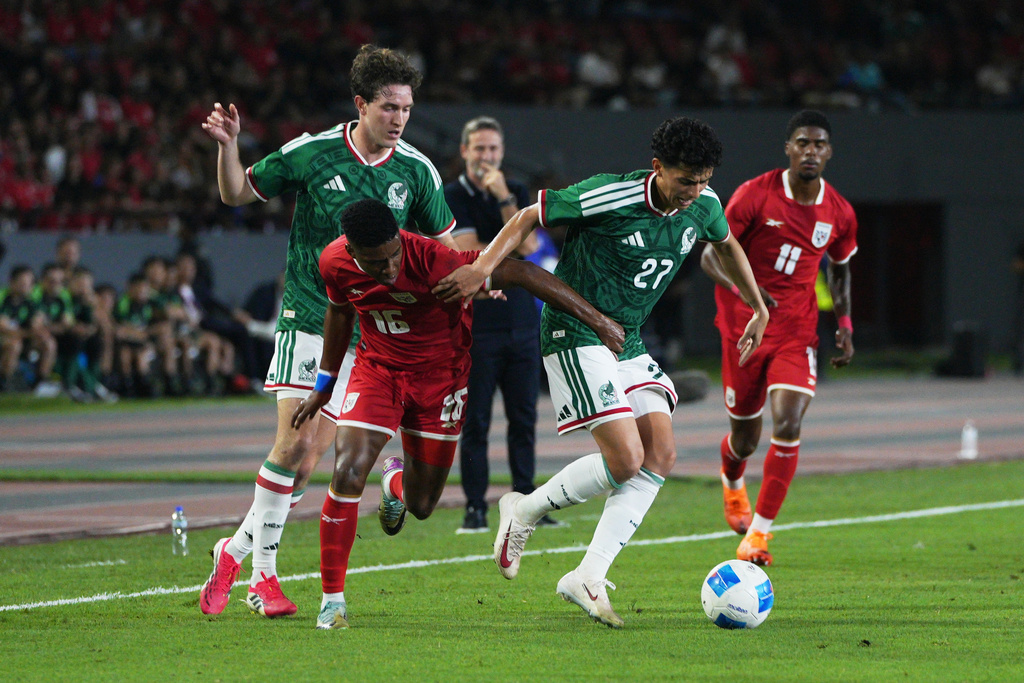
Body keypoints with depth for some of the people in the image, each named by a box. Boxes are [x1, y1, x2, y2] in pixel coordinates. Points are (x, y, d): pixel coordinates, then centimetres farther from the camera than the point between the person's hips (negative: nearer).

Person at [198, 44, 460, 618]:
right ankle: (264, 573, 0)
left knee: (310, 458, -2)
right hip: (307, 318, -3)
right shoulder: (311, 154, -5)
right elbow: (237, 193, 6)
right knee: (293, 442, -13)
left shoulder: (417, 171, 1)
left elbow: (443, 243, 14)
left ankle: (237, 550, 15)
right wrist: (228, 145, -12)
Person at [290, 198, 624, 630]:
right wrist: (324, 385, 16)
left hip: (440, 374, -1)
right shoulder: (335, 263, -19)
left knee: (420, 506, 5)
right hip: (377, 367, 1)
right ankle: (333, 599, -5)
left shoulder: (431, 261, -34)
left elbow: (520, 273, -30)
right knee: (347, 475, -19)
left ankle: (396, 480, 46)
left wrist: (595, 319, -30)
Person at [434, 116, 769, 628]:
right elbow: (531, 216, -12)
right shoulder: (611, 197, -21)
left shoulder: (704, 207, 0)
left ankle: (589, 577, -3)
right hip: (576, 334, -8)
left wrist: (759, 309, 29)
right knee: (626, 459, -18)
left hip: (628, 341, 8)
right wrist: (484, 266, -25)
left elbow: (727, 244, 24)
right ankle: (525, 512, 7)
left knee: (661, 456, -7)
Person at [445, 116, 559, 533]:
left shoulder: (517, 193, 12)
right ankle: (475, 508, 0)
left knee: (524, 418, 5)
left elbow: (526, 245, -4)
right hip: (476, 324, -4)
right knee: (475, 421, -4)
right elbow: (469, 252, -11)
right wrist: (510, 252, -9)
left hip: (522, 323, 4)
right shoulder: (451, 197, 0)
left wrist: (504, 198, -9)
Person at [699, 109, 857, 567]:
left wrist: (844, 323, 6)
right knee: (745, 436, 9)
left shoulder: (839, 214, 0)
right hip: (744, 328, -2)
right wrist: (739, 287, -29)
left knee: (788, 426, -19)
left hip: (797, 333, 2)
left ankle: (758, 532, -11)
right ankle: (732, 482, 49)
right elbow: (711, 255, -9)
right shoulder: (755, 195, -11)